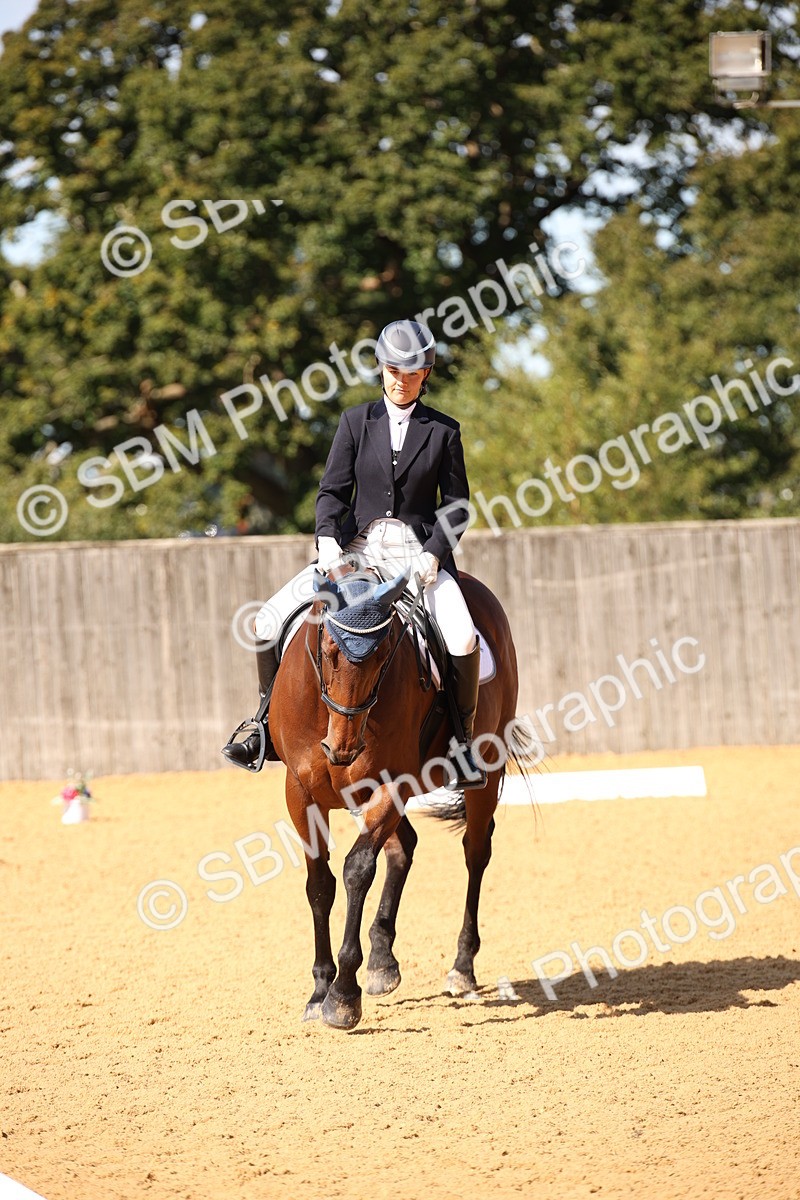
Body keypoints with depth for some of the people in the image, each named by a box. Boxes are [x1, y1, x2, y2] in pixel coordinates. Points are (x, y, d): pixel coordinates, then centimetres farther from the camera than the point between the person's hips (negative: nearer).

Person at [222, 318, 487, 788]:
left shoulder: (444, 431, 3)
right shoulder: (357, 421, 7)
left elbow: (456, 504, 3)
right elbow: (333, 490, 3)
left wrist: (433, 554, -14)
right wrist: (328, 541, -16)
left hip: (419, 551, -2)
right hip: (357, 548, 2)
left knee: (463, 640, -29)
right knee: (271, 619, -11)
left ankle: (463, 738, -9)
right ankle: (268, 721, 7)